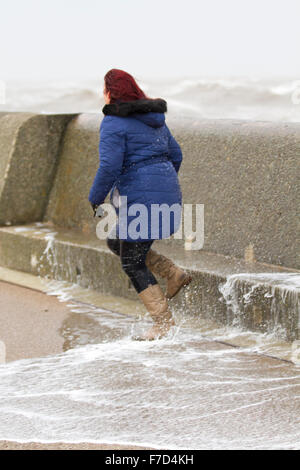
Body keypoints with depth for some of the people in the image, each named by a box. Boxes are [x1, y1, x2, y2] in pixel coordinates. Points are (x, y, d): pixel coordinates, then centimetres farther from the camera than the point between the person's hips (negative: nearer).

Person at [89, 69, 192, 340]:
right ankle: (175, 275, 15)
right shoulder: (153, 118, 14)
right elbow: (175, 155, 19)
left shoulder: (113, 123, -11)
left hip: (140, 197, -9)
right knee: (116, 242, 24)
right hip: (167, 194, 9)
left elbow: (109, 167, -18)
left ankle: (163, 321, 3)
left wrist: (96, 199, -4)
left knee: (132, 264, 3)